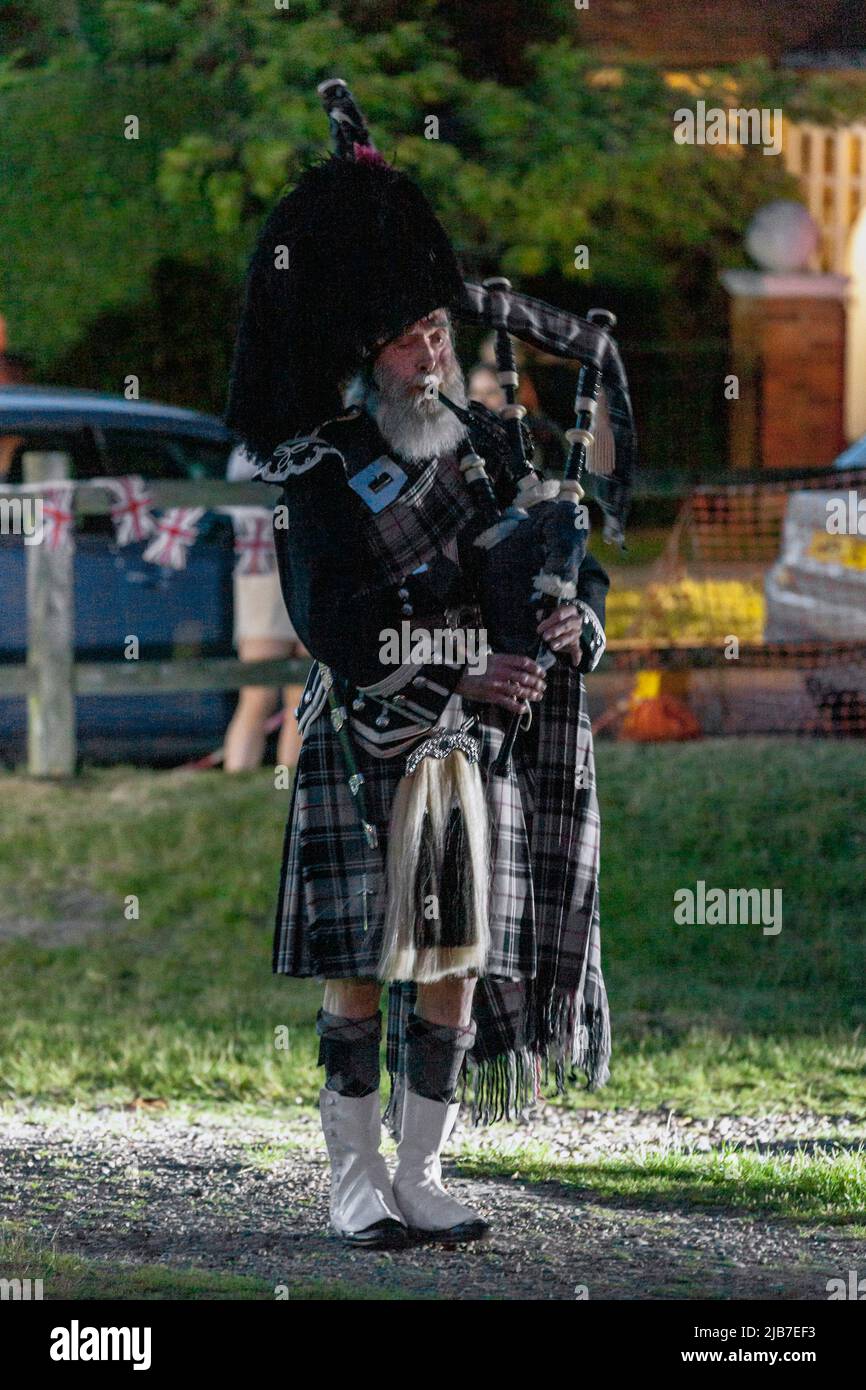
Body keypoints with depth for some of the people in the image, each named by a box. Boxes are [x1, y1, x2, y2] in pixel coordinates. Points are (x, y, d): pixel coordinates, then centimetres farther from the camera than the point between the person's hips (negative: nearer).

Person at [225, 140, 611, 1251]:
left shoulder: (484, 452, 9)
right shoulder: (322, 478, -6)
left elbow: (572, 564, 11)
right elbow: (333, 622, -17)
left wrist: (578, 619, -14)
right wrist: (461, 675, -27)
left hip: (475, 750, 4)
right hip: (366, 751, -4)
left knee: (459, 967, 4)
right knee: (361, 974, -1)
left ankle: (419, 1178, 13)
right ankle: (356, 1187, 6)